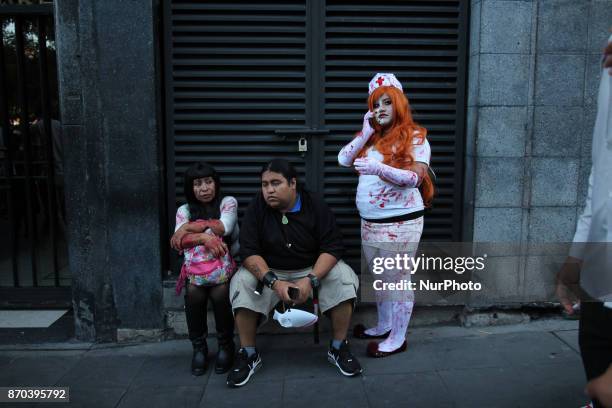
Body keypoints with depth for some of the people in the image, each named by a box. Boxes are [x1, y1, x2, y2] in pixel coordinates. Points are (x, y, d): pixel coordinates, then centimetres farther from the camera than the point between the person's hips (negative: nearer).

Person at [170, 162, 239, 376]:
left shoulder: (228, 202, 9)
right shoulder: (184, 210, 14)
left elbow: (223, 228, -9)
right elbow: (179, 241, -2)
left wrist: (190, 227, -3)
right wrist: (204, 237, -19)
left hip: (223, 263, -1)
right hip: (196, 265, 2)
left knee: (220, 292, -32)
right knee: (194, 292, -31)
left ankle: (226, 345, -6)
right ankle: (199, 347, -5)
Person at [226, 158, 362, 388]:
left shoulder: (315, 205, -11)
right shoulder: (257, 208, -11)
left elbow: (332, 247, -14)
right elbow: (248, 252, -16)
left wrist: (310, 279, -30)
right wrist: (274, 281, -31)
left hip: (313, 268, 0)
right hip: (268, 271, 0)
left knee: (344, 277, -25)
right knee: (241, 283, -27)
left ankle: (338, 348, -9)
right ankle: (248, 354, -11)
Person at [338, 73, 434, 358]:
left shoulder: (415, 137, -7)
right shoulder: (371, 138, 13)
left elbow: (414, 178, -18)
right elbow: (343, 160, 3)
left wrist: (378, 168, -30)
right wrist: (366, 132, -3)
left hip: (400, 222, -7)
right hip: (370, 222, 7)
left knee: (398, 280, 2)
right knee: (380, 278, 19)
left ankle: (398, 339, 15)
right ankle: (383, 327, 36)